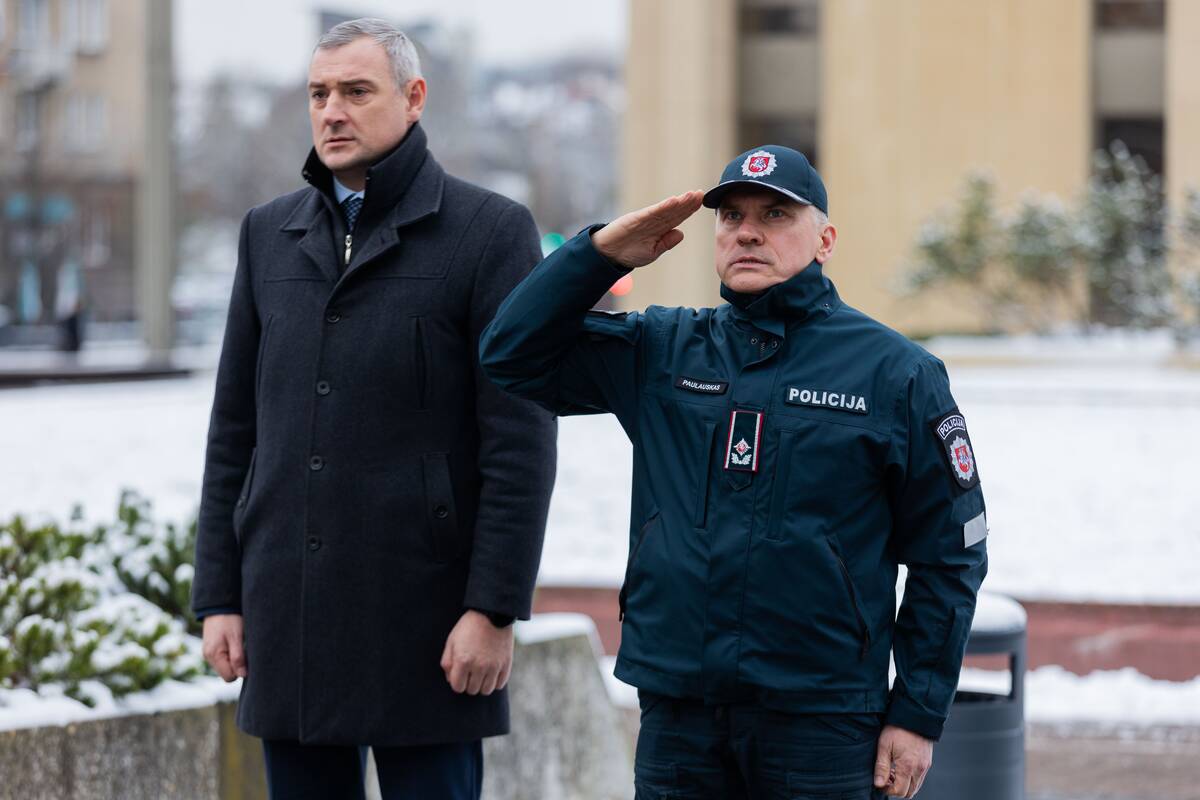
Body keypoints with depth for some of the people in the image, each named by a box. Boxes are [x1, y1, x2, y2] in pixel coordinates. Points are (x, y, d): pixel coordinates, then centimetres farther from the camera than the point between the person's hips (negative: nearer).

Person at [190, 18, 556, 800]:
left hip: (422, 614, -5)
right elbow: (235, 431, 14)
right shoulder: (270, 232, 13)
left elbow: (521, 441, -8)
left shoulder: (492, 230, -3)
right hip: (289, 612, 5)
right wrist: (219, 595, 8)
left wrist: (494, 609, -13)